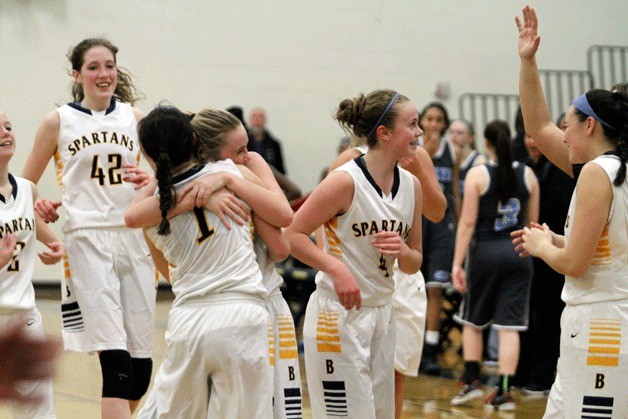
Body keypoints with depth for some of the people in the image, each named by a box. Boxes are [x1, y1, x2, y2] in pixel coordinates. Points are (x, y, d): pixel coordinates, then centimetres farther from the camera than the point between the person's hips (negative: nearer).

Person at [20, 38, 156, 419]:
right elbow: (25, 185, 11)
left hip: (134, 240, 4)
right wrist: (40, 206, -10)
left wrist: (147, 182, -3)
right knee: (116, 360, -15)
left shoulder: (134, 117, 12)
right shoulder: (59, 121, 4)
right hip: (88, 241, -4)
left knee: (141, 363, 4)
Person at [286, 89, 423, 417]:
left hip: (381, 314, 7)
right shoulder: (346, 181, -14)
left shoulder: (411, 184, 6)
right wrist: (336, 268, -23)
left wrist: (403, 251, -9)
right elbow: (292, 234, -13)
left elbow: (414, 264, 14)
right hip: (338, 314, -7)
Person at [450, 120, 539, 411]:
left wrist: (457, 263, -9)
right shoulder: (528, 174, 4)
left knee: (472, 321, 16)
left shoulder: (477, 175, -7)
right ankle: (504, 392, -3)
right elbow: (533, 221, 9)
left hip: (486, 251, -2)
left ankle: (471, 380, 15)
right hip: (519, 252, 2)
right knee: (509, 325, 0)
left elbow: (467, 222, -10)